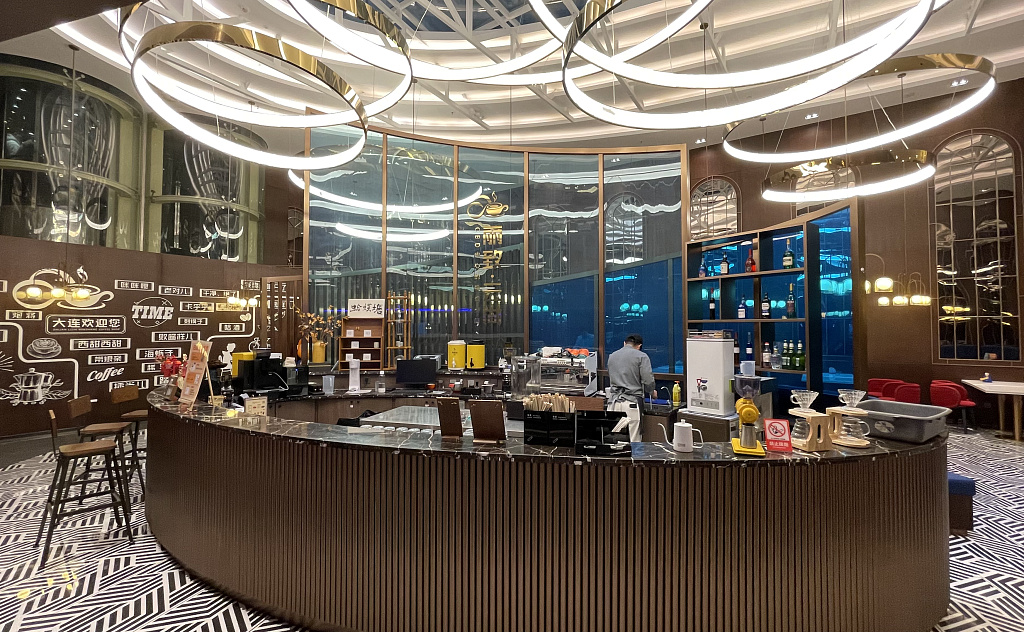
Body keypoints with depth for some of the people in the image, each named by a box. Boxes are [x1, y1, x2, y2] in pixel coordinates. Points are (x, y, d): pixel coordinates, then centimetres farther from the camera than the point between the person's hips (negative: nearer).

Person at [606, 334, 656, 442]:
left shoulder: (612, 356, 15)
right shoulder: (641, 356, 0)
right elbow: (648, 380, -6)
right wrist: (652, 393, 13)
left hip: (613, 402, 4)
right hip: (631, 402, -4)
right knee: (633, 440, 0)